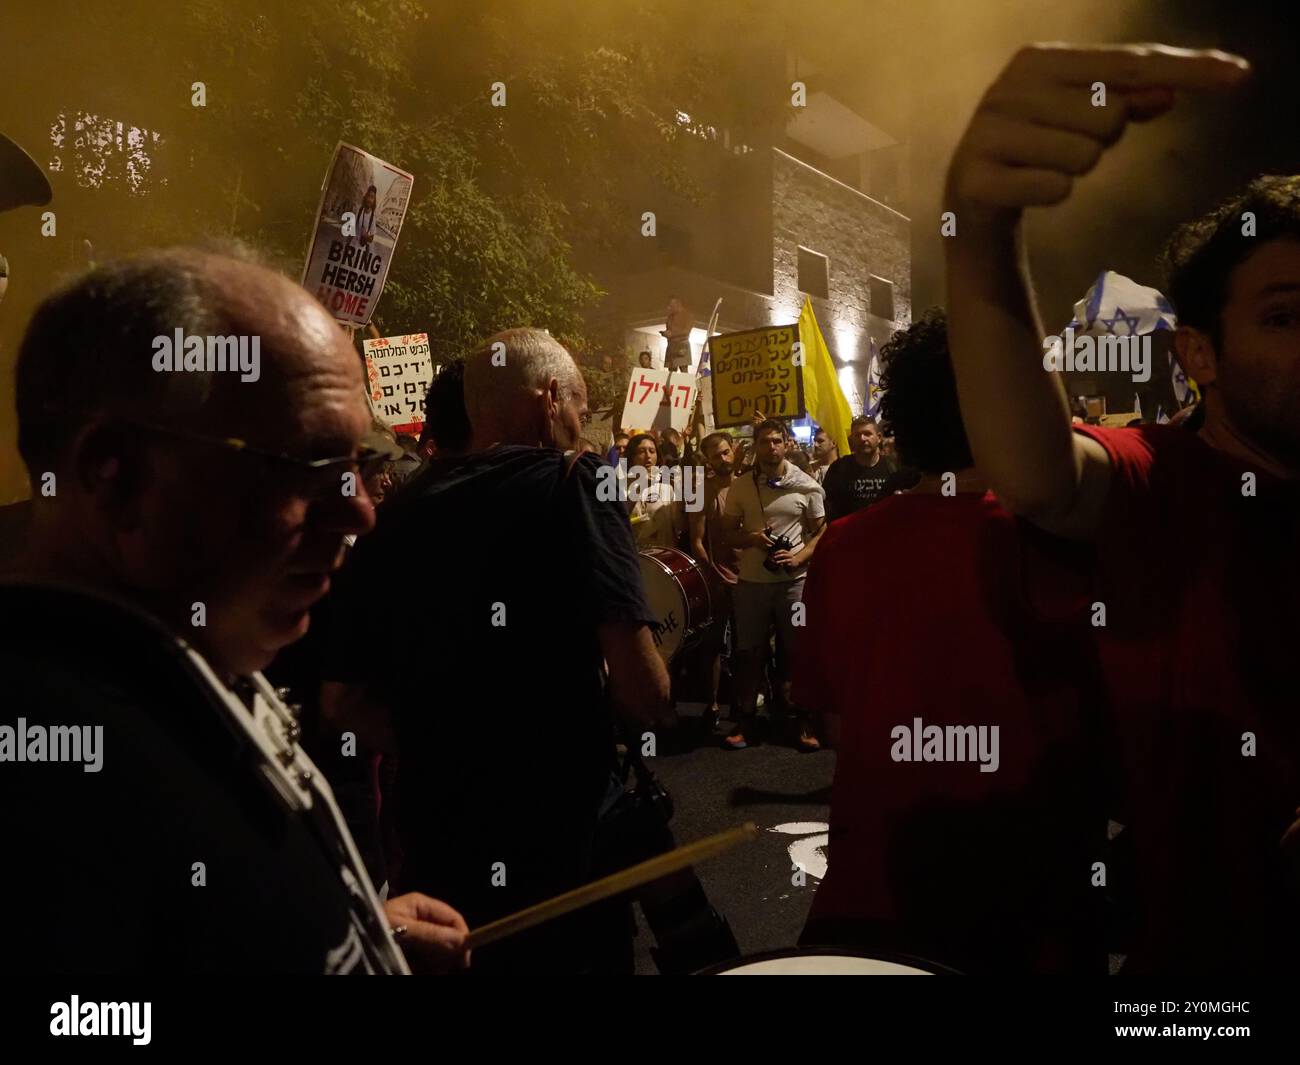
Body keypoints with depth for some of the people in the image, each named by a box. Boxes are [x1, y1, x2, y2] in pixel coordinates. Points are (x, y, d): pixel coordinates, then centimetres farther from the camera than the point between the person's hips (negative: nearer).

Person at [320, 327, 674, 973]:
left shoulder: (397, 516, 1)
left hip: (431, 853, 5)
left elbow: (344, 702, 7)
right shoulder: (571, 486, -13)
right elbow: (644, 698, -21)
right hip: (556, 853, -5)